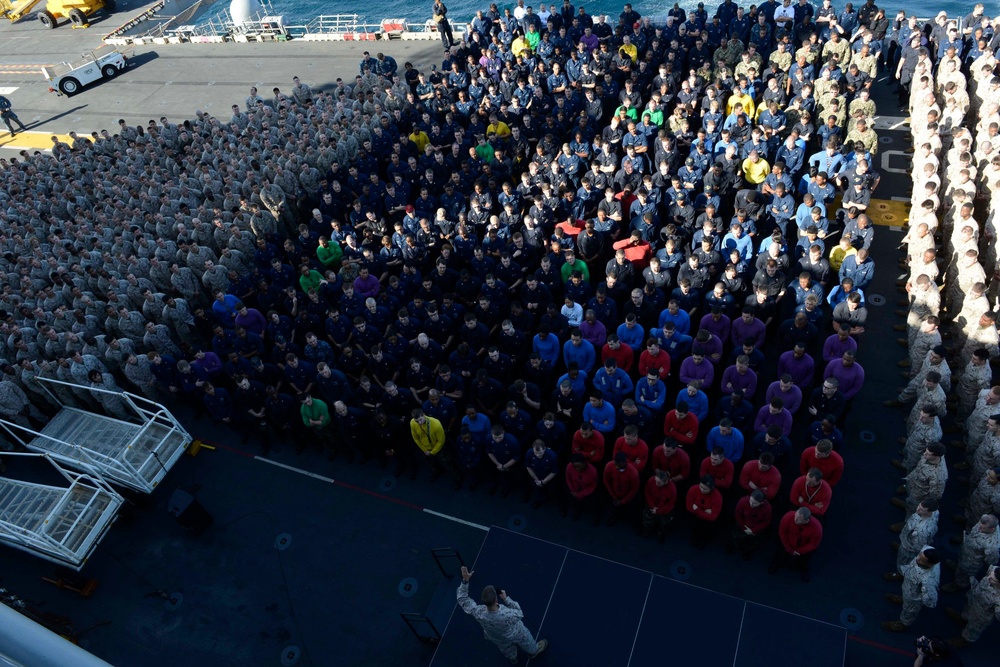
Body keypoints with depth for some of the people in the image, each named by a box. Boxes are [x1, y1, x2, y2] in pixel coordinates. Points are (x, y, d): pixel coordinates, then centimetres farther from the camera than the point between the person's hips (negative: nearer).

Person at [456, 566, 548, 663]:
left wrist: (465, 580, -35)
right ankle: (533, 651, 66)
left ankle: (513, 658, 69)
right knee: (528, 645, 35)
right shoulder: (509, 615, -49)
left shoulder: (478, 613, -43)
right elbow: (519, 613, -23)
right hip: (515, 634, -3)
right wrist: (506, 599, -25)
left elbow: (462, 599, -28)